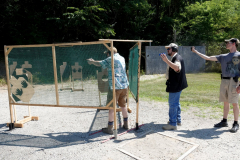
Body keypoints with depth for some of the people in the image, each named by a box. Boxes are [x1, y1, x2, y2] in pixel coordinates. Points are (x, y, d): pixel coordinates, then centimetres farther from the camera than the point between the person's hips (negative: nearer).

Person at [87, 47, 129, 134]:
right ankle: (126, 124, 28)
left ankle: (110, 128, 6)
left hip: (115, 86, -7)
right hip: (124, 85, 7)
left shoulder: (110, 59, -7)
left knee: (111, 107, 1)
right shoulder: (122, 58, 15)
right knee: (123, 105, 19)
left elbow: (100, 64, 1)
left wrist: (92, 61, 20)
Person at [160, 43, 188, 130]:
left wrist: (166, 60, -45)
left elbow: (177, 68, -40)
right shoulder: (174, 58, 16)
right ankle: (178, 120, 31)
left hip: (176, 85, -11)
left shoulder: (177, 58, -18)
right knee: (176, 102, 19)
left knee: (173, 103, -8)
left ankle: (173, 124, -1)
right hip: (175, 84, 11)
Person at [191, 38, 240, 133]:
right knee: (225, 102, 12)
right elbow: (208, 58, 14)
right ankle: (224, 121, 22)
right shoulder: (223, 56, 15)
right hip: (223, 81, 6)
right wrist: (195, 51, 13)